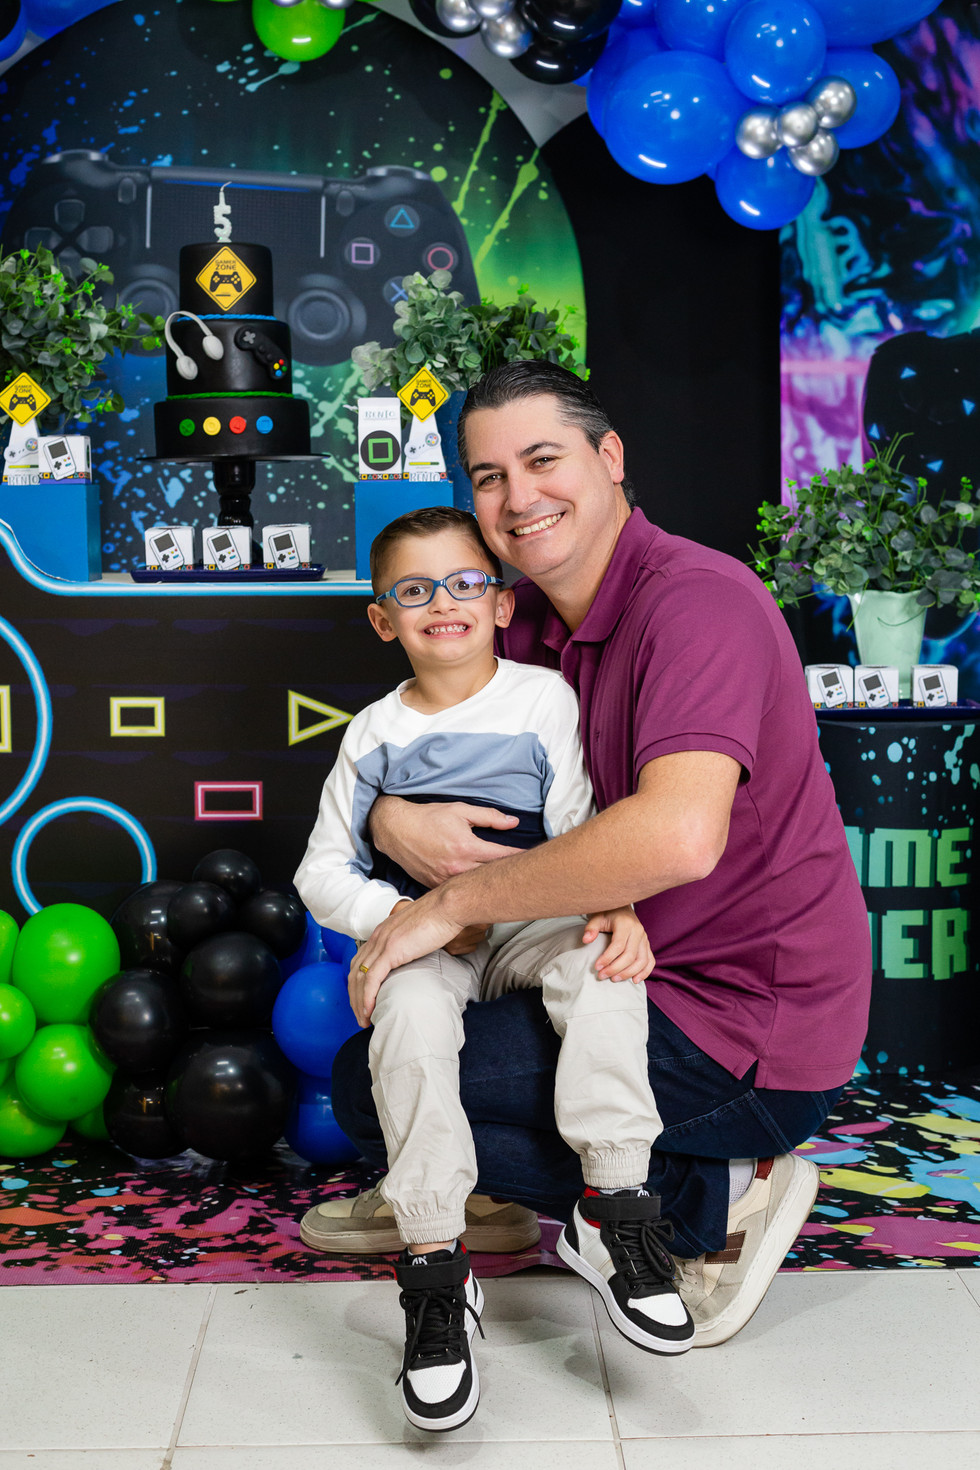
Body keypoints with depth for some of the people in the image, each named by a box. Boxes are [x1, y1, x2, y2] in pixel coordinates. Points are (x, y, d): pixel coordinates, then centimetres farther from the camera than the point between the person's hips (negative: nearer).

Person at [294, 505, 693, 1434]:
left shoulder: (545, 700, 5)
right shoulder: (375, 733, 9)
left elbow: (584, 828, 2)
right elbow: (323, 871, 10)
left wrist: (619, 906, -19)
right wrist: (403, 914, -9)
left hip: (532, 921, 0)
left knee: (604, 969, -33)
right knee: (412, 1013, -33)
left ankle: (611, 1211, -24)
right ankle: (434, 1266, -28)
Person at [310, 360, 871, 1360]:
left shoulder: (696, 599, -20)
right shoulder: (527, 621, 7)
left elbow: (677, 836, -36)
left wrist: (454, 901, -25)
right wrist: (392, 819, -12)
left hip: (748, 1031, -9)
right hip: (648, 972, 9)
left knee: (370, 1085, -11)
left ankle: (718, 1199, -6)